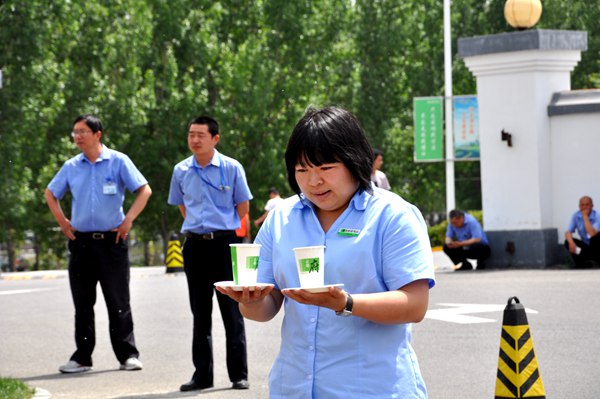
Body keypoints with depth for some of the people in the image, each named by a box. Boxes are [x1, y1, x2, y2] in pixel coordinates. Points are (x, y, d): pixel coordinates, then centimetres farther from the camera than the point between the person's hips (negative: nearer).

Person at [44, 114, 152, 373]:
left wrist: (128, 221, -9)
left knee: (118, 302, -1)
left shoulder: (118, 161, -3)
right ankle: (82, 357, 12)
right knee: (82, 304, 6)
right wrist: (62, 222, 10)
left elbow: (144, 190, -3)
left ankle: (128, 355, 5)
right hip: (80, 242, 3)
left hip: (111, 240, -3)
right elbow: (50, 194, 22)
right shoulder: (71, 166, 8)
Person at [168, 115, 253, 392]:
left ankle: (239, 374, 3)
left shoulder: (232, 168, -3)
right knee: (200, 314, 9)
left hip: (225, 243, -3)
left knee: (232, 312, -2)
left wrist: (227, 232, 3)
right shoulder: (181, 171, 6)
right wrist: (197, 228, 14)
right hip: (194, 245, 4)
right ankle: (202, 374, 15)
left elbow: (243, 205, 3)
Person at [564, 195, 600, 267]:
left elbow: (592, 234, -34)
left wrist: (585, 217, -30)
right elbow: (568, 232, -11)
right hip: (586, 245, 5)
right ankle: (581, 265, -7)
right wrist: (571, 242, -33)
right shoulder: (576, 216, -6)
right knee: (568, 242, -19)